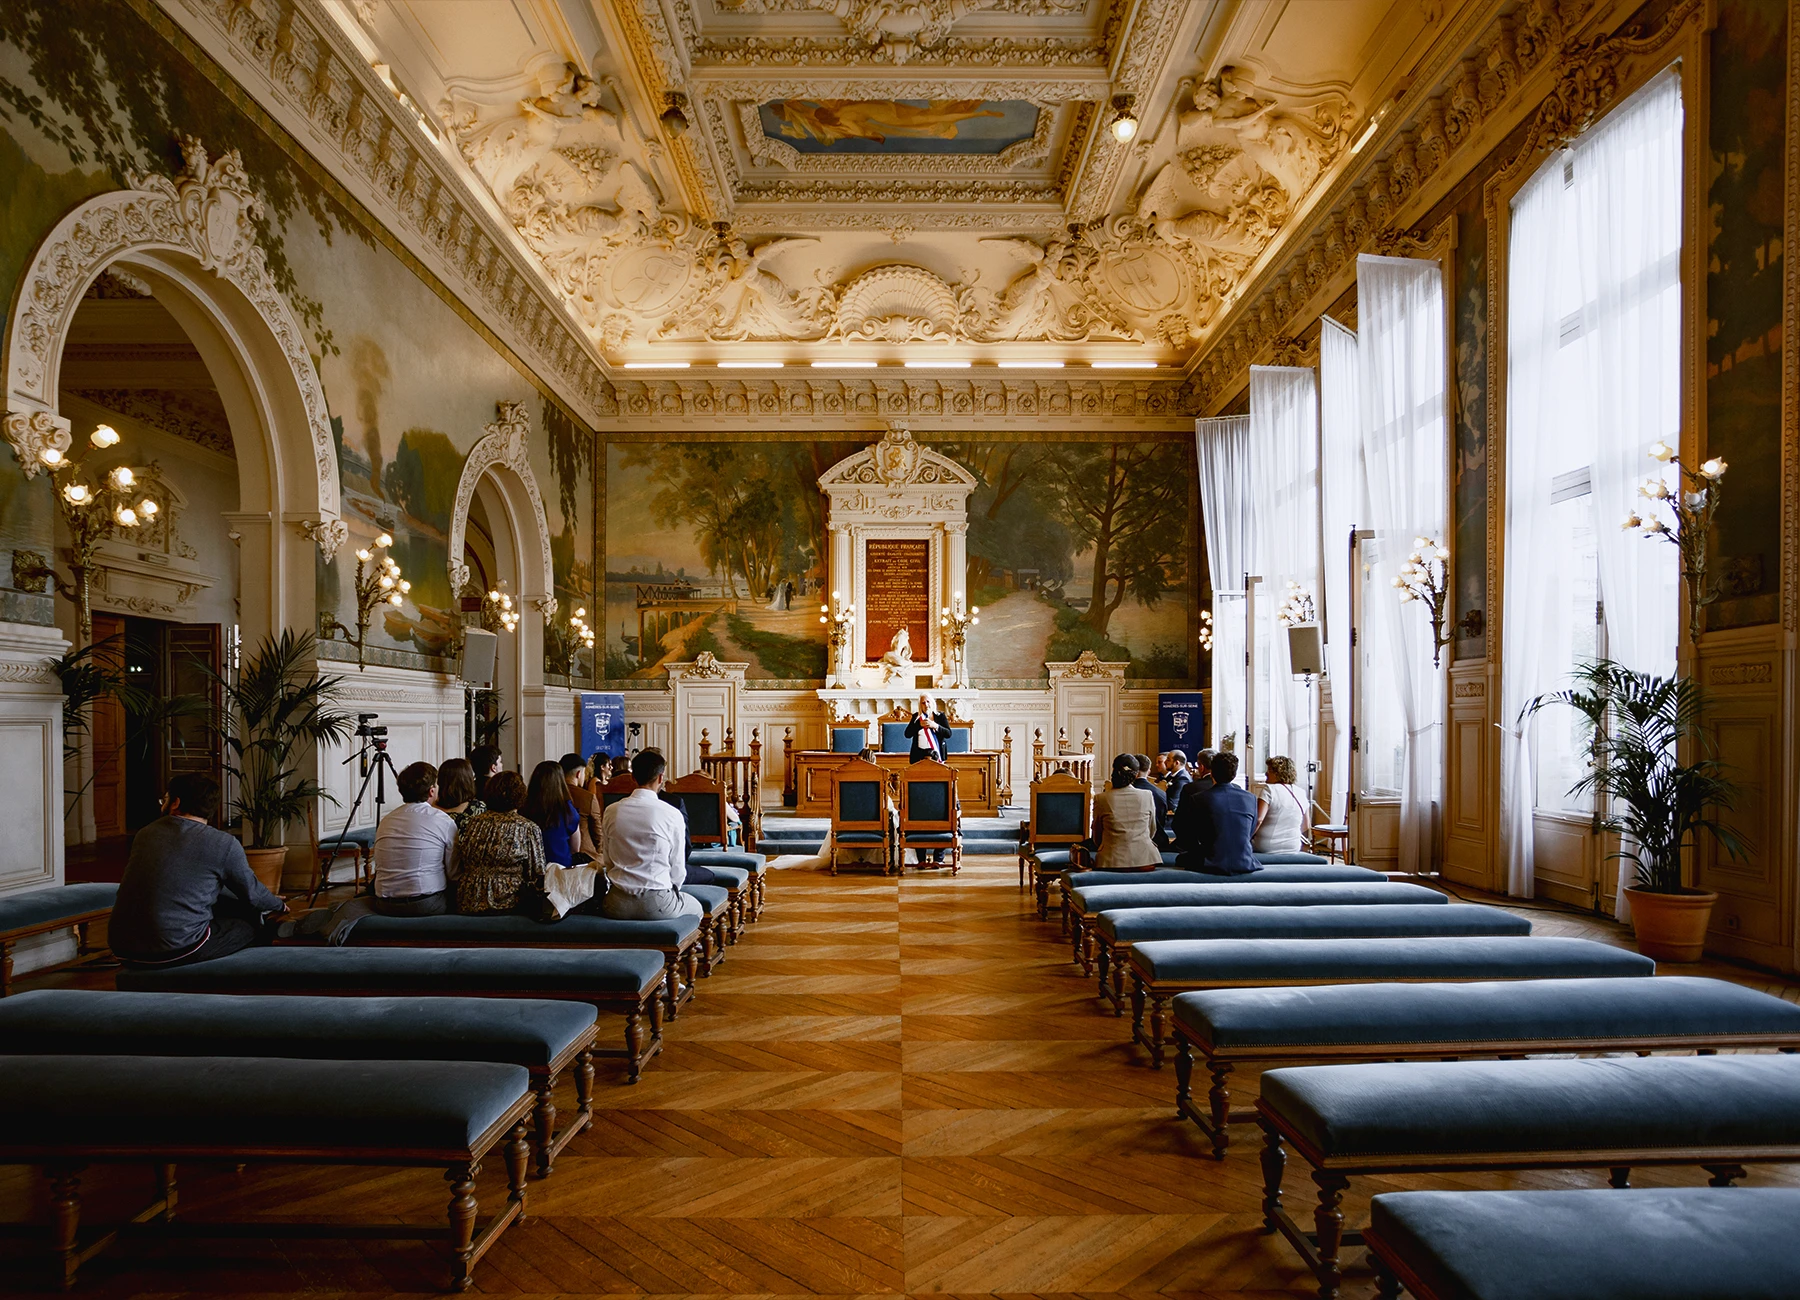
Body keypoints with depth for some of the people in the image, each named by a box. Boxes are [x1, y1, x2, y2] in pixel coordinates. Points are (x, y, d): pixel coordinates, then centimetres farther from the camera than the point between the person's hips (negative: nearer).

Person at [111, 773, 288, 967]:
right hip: (177, 951, -6)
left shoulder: (145, 834, 10)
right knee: (251, 924, 16)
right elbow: (252, 892, 8)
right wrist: (279, 906, 31)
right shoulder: (224, 844, -7)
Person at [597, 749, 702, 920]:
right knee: (696, 907, 25)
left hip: (616, 905, 3)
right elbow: (678, 871, -4)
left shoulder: (611, 811, 0)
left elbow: (606, 863, 7)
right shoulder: (672, 815, -10)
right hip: (656, 905, -3)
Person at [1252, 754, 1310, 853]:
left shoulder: (1269, 789, -11)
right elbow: (1304, 827, 12)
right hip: (1293, 848, 6)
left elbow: (1258, 819, -22)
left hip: (1266, 847, -5)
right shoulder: (1301, 794, 6)